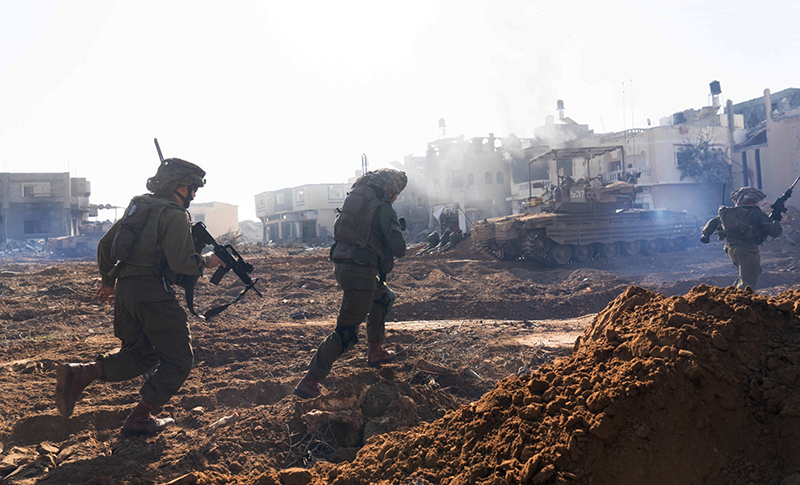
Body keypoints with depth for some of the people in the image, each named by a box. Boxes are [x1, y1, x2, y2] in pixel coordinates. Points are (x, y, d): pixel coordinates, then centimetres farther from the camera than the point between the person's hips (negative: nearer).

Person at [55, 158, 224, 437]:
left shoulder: (138, 206, 18)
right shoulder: (174, 215, -8)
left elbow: (105, 246, 22)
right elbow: (181, 262, -18)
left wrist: (108, 281, 31)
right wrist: (207, 262, 1)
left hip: (125, 290, 9)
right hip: (153, 293, -9)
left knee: (141, 355, 19)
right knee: (178, 361, 4)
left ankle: (79, 374, -1)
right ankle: (139, 419, 4)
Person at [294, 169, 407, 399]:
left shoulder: (354, 197, 13)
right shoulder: (383, 208, -9)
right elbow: (399, 250, -12)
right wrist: (397, 232, 10)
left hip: (341, 265, 9)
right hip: (360, 272, -9)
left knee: (383, 297, 32)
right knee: (347, 333, -4)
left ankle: (375, 352, 37)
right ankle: (310, 381, -7)